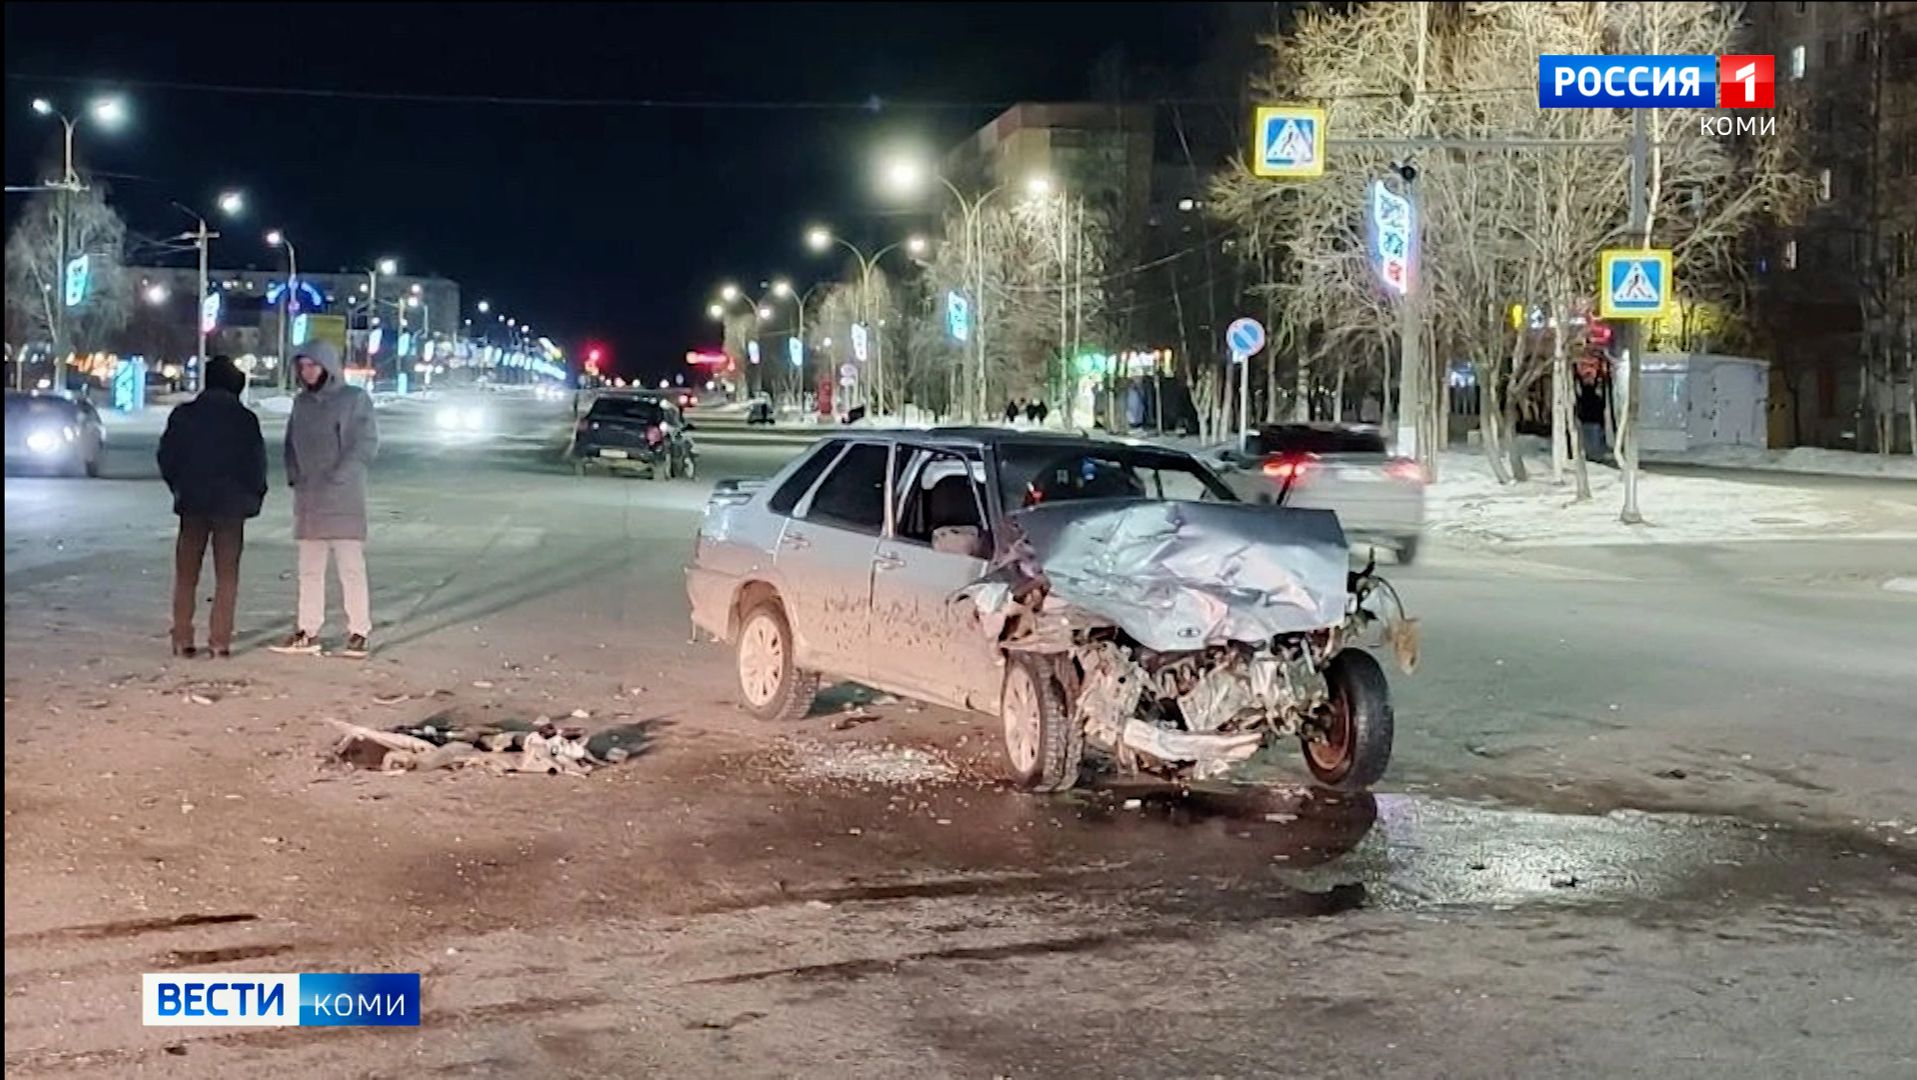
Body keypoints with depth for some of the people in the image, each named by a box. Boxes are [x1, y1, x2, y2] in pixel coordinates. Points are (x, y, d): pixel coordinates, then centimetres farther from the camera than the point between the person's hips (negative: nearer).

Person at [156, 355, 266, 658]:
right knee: (226, 576, 4)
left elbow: (166, 457, 3)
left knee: (186, 575, 10)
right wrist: (252, 496, 10)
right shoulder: (245, 419, -7)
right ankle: (219, 641, -1)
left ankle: (182, 639, 8)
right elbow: (256, 463, -6)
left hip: (192, 502, 2)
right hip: (231, 504, -2)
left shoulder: (183, 415, 0)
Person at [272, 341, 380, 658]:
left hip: (344, 500, -6)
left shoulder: (354, 399, -3)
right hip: (308, 500, 6)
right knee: (309, 569, 8)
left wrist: (337, 478, -13)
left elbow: (366, 444, -8)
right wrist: (295, 476, 3)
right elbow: (292, 444, 20)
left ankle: (359, 633, -4)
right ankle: (308, 632, 12)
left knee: (351, 566, -6)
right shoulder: (302, 402, 14)